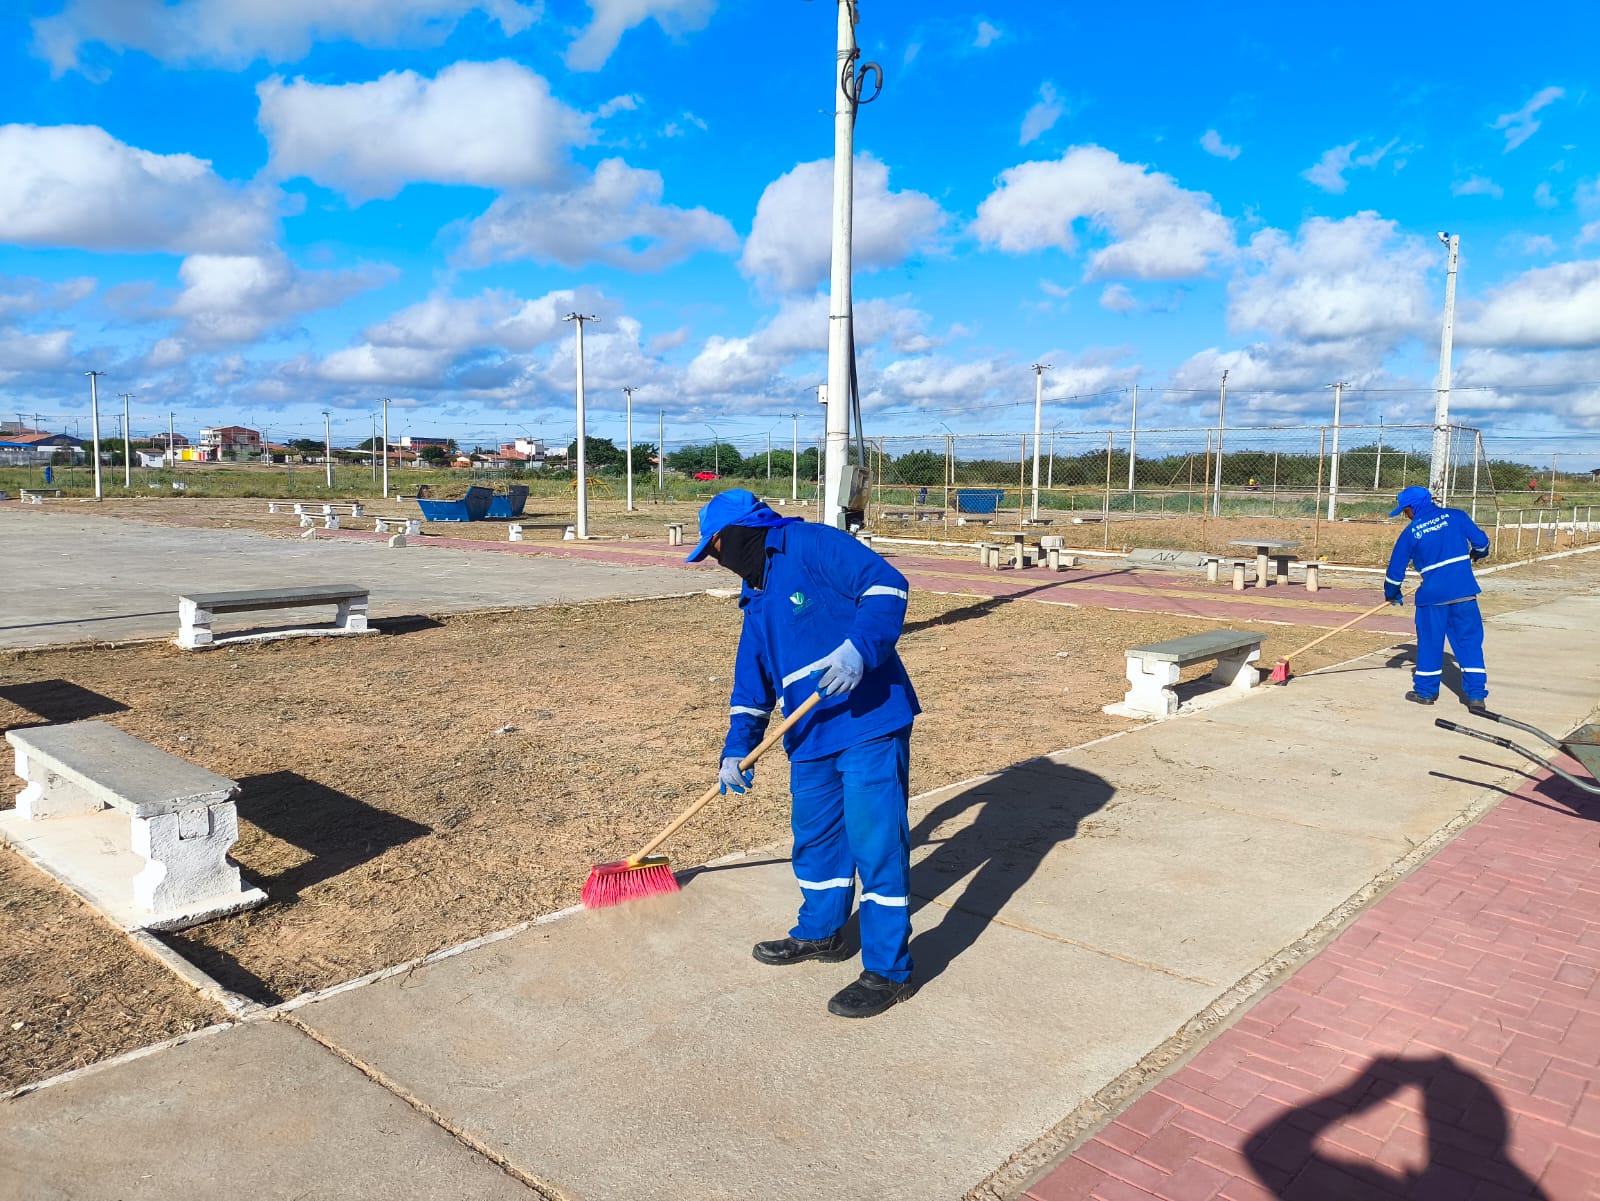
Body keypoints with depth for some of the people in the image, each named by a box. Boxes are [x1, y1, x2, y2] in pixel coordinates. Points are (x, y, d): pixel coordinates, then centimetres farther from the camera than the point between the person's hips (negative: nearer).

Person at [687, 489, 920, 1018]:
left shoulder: (814, 545, -8)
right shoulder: (758, 600, 18)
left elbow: (885, 585, -18)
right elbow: (752, 680, 22)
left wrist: (858, 646, -32)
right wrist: (737, 748, 19)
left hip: (871, 722, -9)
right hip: (811, 737, 9)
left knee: (875, 842, -4)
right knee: (814, 836, 19)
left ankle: (888, 971, 7)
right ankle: (820, 932, 40)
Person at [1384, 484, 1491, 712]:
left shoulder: (1410, 532, 0)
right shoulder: (1455, 516, 3)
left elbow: (1396, 568, 6)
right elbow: (1481, 541, 5)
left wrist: (1392, 595, 22)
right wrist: (1476, 554, 29)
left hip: (1433, 594, -1)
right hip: (1465, 591, 2)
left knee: (1430, 642, 12)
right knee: (1470, 641, 6)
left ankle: (1425, 690, 21)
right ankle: (1476, 695, 4)